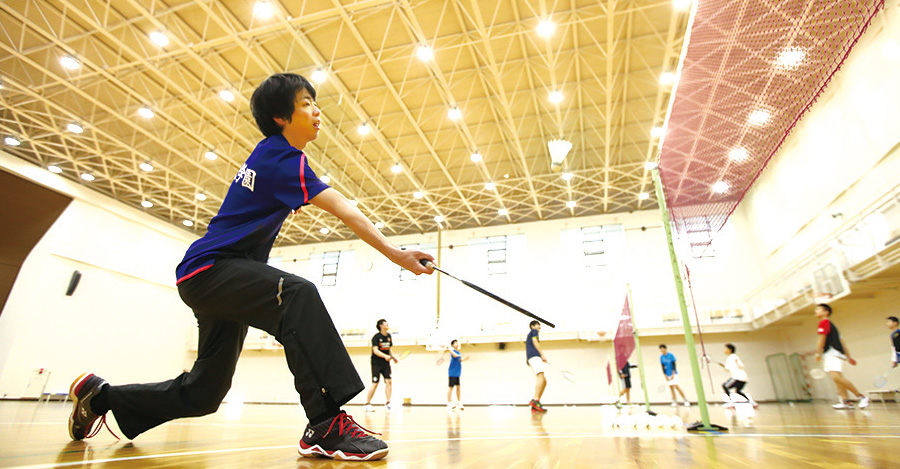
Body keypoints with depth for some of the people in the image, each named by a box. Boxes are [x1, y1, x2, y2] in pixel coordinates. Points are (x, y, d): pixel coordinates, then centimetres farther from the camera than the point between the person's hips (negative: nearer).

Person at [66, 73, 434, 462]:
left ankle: (101, 396, 37)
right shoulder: (284, 157, -16)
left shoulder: (271, 154, 13)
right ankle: (325, 423, -42)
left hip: (219, 276, 10)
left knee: (202, 392, 16)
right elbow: (343, 211, -27)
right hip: (207, 270, -10)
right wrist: (394, 253, -31)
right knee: (298, 294, -38)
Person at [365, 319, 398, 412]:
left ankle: (387, 403, -2)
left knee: (388, 381, -7)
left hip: (386, 363, 6)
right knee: (375, 384, -5)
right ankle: (367, 404, 10)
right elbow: (375, 350, -22)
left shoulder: (389, 336, 9)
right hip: (376, 363, -6)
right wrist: (385, 356, -35)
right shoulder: (376, 337, -12)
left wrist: (393, 357, 7)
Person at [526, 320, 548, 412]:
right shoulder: (534, 331, 10)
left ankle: (535, 406, -6)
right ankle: (535, 400, -40)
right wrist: (542, 354, -13)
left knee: (543, 381, 3)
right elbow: (535, 342, -6)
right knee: (541, 377, -25)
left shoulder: (529, 334, 34)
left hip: (530, 358, 9)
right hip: (535, 356, -9)